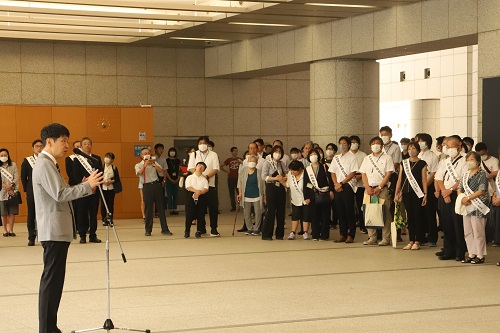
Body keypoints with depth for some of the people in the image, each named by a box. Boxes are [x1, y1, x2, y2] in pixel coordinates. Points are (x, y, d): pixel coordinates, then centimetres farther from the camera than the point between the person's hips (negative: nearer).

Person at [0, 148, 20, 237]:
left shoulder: (13, 165, 6)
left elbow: (16, 178, 1)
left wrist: (11, 186, -13)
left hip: (13, 191, 1)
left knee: (12, 212, 0)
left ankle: (11, 230, 7)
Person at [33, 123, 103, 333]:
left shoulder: (49, 164, 19)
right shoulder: (44, 165, -14)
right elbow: (59, 194, -22)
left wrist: (84, 186, 8)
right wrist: (87, 186, -17)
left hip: (58, 230, 10)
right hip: (53, 231, -10)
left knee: (53, 281, 12)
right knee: (51, 281, -8)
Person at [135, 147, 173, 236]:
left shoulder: (154, 162, 14)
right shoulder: (138, 165, 7)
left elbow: (161, 170, -2)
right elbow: (139, 172, -15)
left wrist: (153, 164, -13)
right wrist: (145, 164, -18)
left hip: (156, 185, 2)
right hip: (147, 186, -2)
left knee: (161, 207, 1)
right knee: (148, 209, 0)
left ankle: (164, 229, 4)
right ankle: (148, 230, 10)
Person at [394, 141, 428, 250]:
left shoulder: (422, 164, 1)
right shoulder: (403, 163, 12)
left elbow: (424, 180, -3)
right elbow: (399, 179, 12)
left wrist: (425, 194, -9)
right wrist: (396, 193, 8)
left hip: (418, 193, -4)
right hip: (406, 193, 4)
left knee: (418, 217, -2)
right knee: (409, 217, 7)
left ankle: (417, 242, 4)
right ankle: (411, 241, 12)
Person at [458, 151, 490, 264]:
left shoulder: (482, 174, -7)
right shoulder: (465, 175, 15)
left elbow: (482, 191, -15)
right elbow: (459, 189, 13)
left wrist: (467, 198, -16)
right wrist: (462, 198, -8)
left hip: (478, 207, -8)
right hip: (467, 206, 8)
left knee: (478, 231, -6)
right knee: (467, 232, 9)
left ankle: (480, 256, 0)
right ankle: (471, 254, 17)